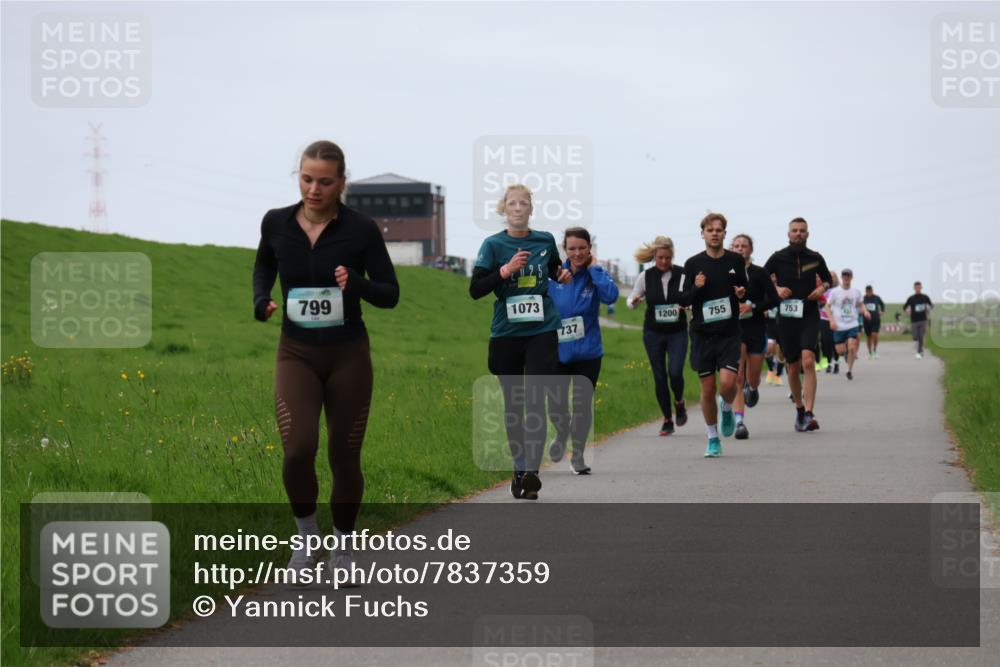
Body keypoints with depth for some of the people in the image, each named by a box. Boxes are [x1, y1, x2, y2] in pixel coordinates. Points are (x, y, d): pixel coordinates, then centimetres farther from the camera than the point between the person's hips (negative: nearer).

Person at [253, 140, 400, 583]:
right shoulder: (276, 223, -4)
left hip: (349, 355, -1)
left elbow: (390, 294, -5)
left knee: (344, 457, 5)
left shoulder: (361, 229, -11)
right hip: (296, 354, 1)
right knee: (298, 450, -18)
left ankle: (343, 547, 28)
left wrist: (357, 284, -25)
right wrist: (261, 301, -2)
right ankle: (306, 537, 8)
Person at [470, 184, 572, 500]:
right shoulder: (493, 245, -2)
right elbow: (475, 290, -9)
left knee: (535, 402, -12)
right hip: (506, 334, 0)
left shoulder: (545, 240, 4)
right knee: (512, 404, 10)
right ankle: (519, 469, 23)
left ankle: (531, 471, -18)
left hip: (542, 332, 0)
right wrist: (505, 270, -21)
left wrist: (564, 275, 2)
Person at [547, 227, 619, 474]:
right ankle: (562, 434, 36)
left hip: (587, 352, -1)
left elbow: (611, 296, -25)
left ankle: (578, 456, 22)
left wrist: (595, 268, -19)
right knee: (556, 407, 1)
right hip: (557, 351, 1)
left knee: (583, 406, 5)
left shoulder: (595, 274, -5)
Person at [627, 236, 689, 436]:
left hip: (677, 332, -2)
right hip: (653, 333, 2)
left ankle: (679, 403, 17)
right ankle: (667, 420, 16)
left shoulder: (682, 274, -8)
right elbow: (630, 300, 7)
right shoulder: (646, 276, -3)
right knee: (659, 376, 3)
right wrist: (634, 301, -17)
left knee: (675, 372, -16)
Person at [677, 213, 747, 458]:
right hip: (702, 333, 0)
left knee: (728, 382, -16)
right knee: (707, 389, 3)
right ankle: (713, 439, 18)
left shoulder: (736, 261, 4)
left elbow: (746, 291, 16)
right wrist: (695, 288, -16)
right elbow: (683, 300, 3)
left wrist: (742, 294, -7)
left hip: (729, 332, 0)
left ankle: (727, 409, 19)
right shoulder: (693, 264, 1)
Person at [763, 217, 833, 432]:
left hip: (809, 315, -1)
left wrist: (822, 287, -1)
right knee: (793, 368, 8)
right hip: (786, 316, 1)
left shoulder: (815, 258, 4)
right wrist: (775, 288, -10)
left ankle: (809, 414, -23)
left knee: (808, 360, -20)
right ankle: (799, 407, 31)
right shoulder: (778, 258, 1)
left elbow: (828, 278, 21)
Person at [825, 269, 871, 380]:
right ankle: (846, 352, 37)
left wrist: (865, 312, -4)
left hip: (853, 325, 1)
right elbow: (828, 306, 0)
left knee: (852, 348, -13)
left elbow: (861, 303, 17)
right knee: (840, 351, -1)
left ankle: (850, 370, 5)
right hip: (839, 326, -1)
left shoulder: (856, 291, 3)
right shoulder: (835, 292, -5)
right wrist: (831, 320, -12)